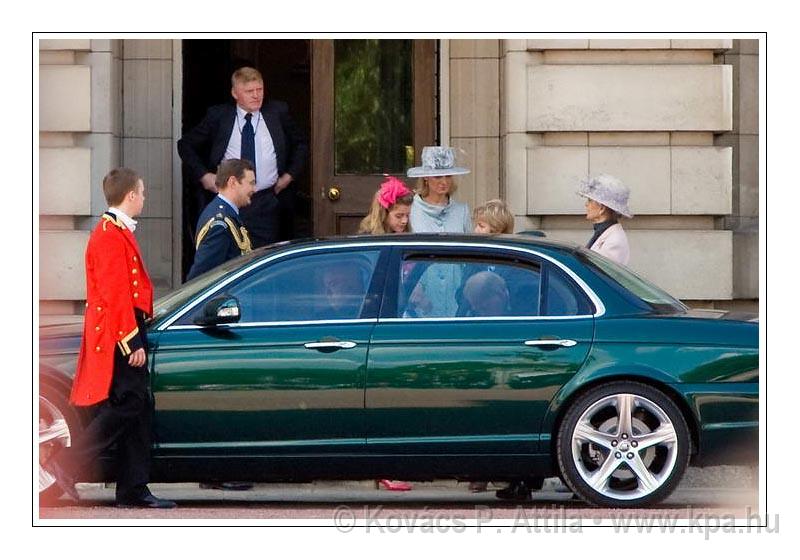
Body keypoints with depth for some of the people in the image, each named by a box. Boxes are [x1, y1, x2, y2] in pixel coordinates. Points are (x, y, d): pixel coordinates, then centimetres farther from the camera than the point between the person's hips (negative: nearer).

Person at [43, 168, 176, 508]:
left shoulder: (114, 232, 18)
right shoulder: (112, 237, -15)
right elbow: (116, 295, -20)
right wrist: (132, 343, -22)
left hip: (123, 337, 10)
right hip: (120, 338, -10)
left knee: (139, 412, 8)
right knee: (125, 408, -12)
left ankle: (133, 491, 8)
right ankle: (65, 467, -10)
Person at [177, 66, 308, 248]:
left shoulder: (277, 112, 7)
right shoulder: (218, 116, 2)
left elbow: (301, 143, 21)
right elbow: (185, 144, 11)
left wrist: (290, 175, 10)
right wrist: (203, 175, 1)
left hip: (265, 204, 1)